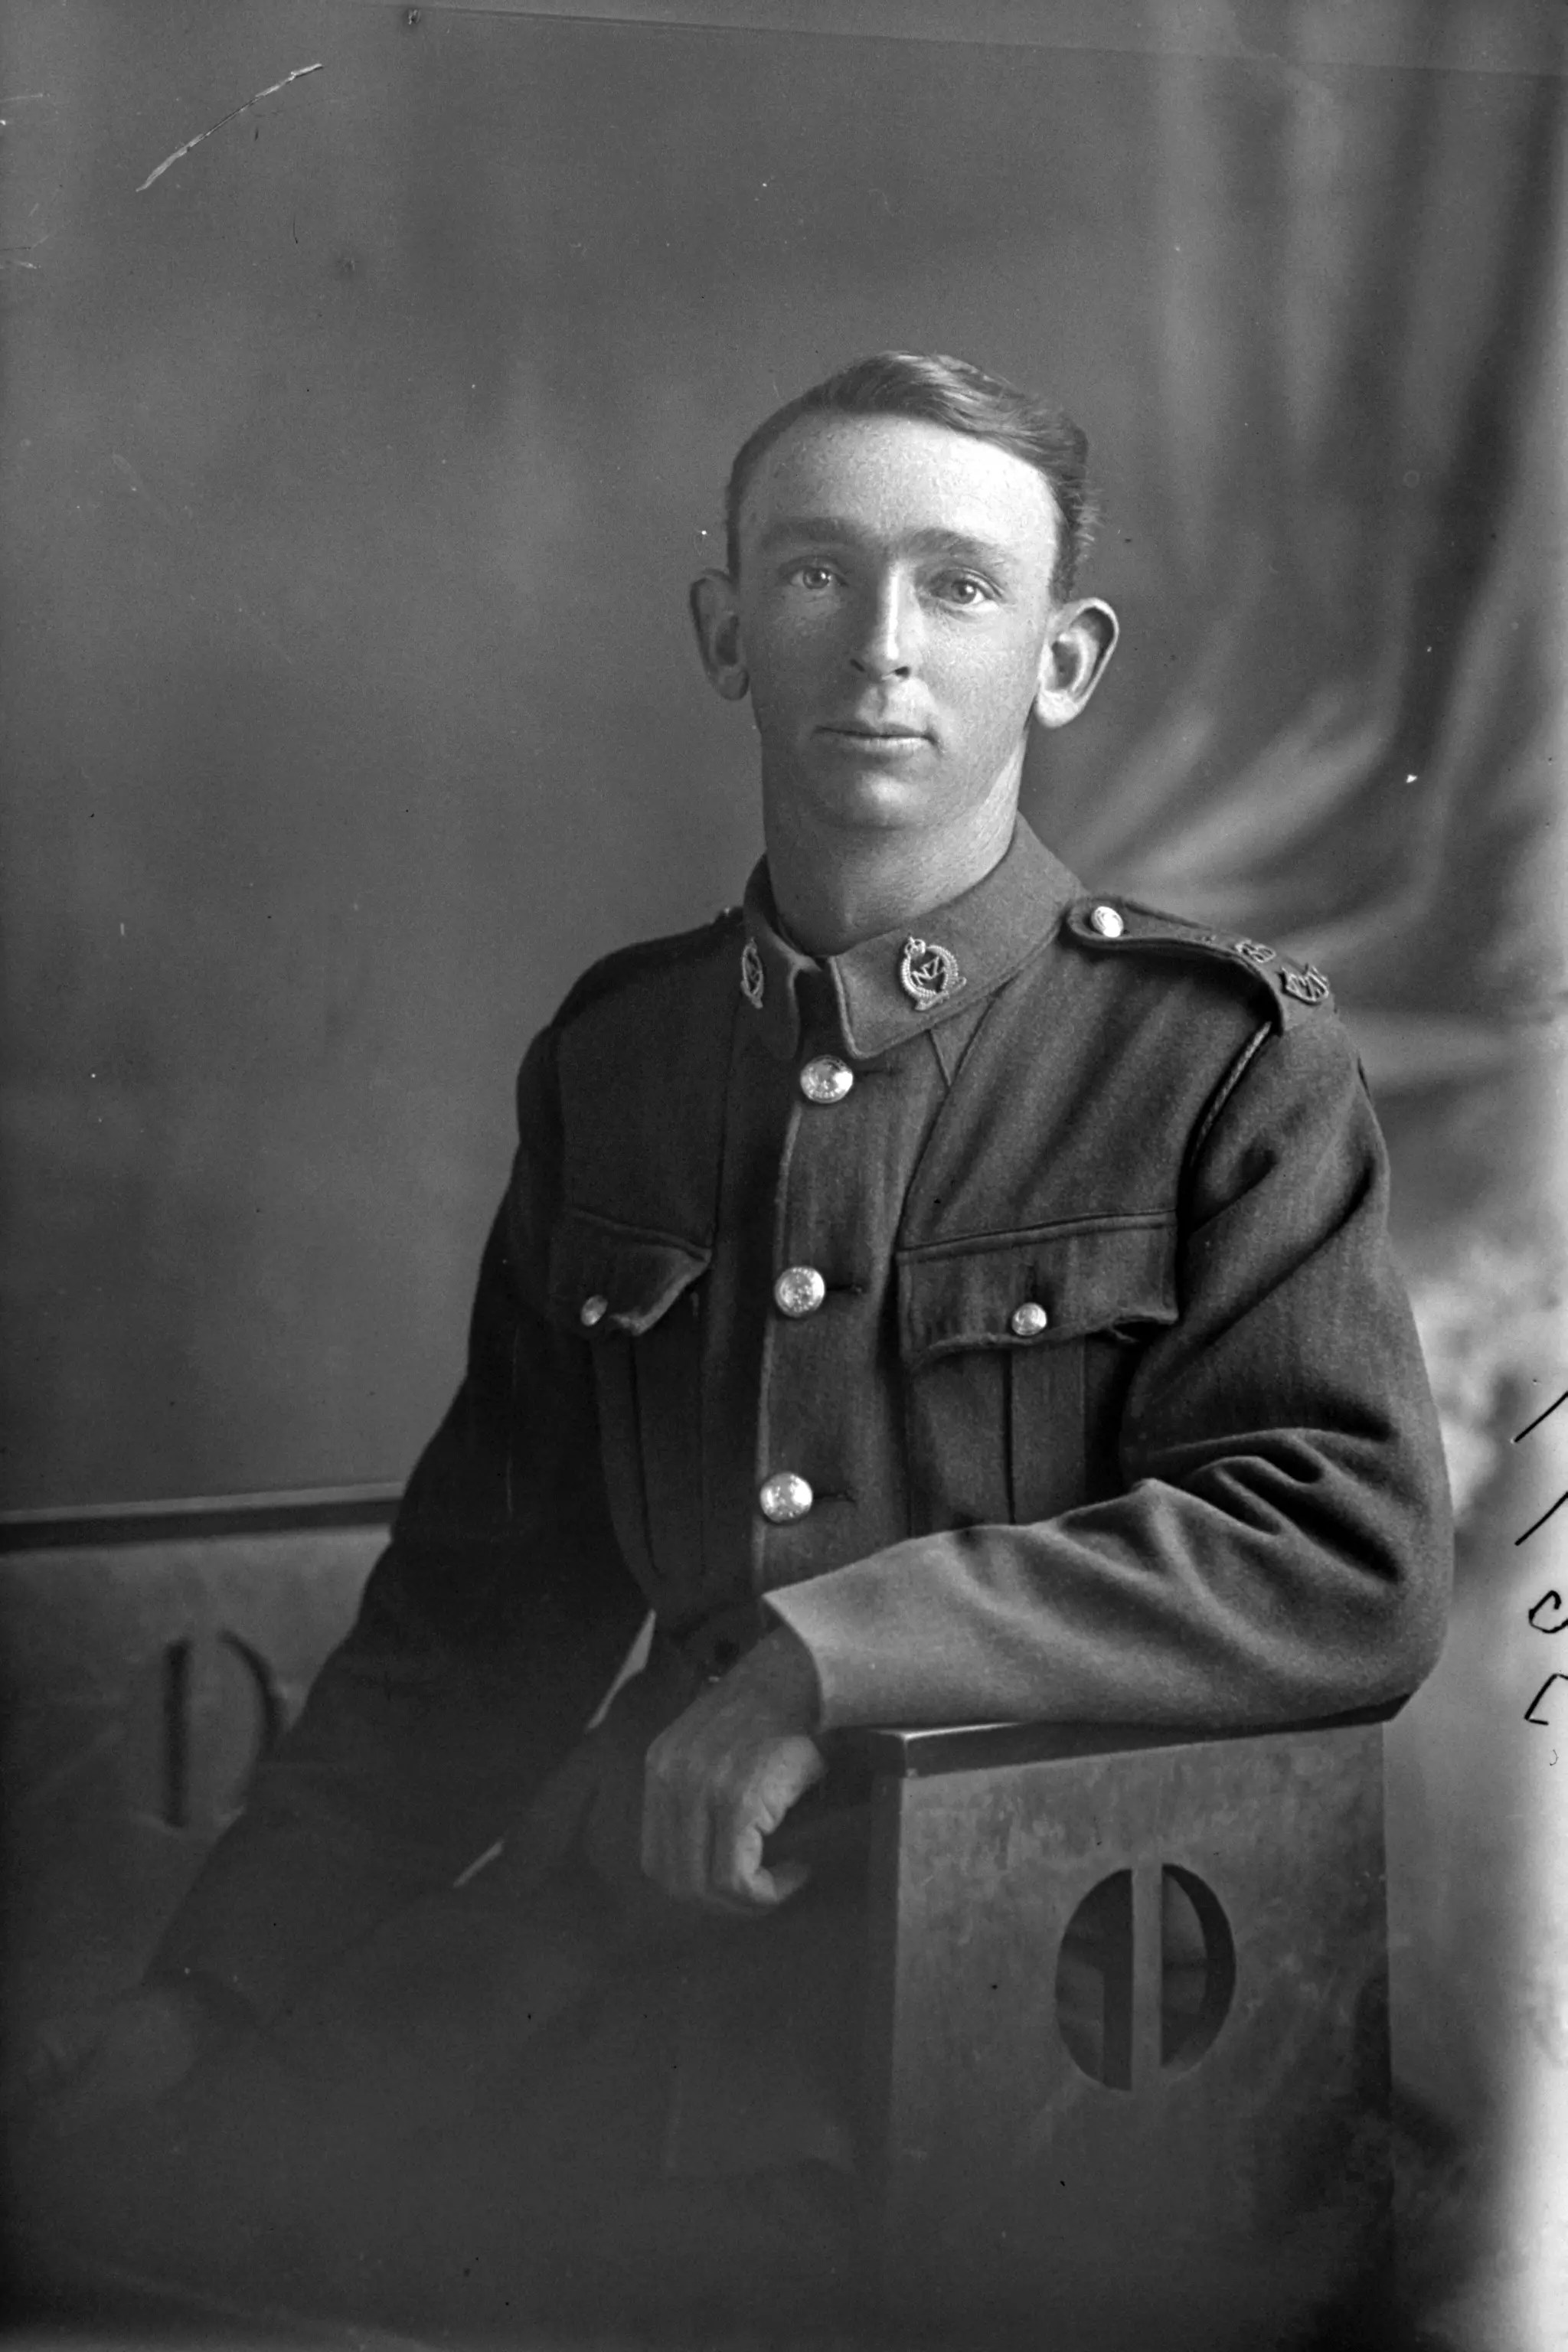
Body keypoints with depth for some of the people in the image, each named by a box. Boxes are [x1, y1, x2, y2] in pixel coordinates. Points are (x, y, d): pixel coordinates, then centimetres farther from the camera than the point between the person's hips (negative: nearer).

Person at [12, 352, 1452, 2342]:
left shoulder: (1226, 1057, -4)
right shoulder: (610, 1057, 12)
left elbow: (1357, 1562, -15)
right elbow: (485, 1602, 17)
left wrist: (825, 1653, -20)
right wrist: (223, 1973, 9)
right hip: (624, 1918, 5)